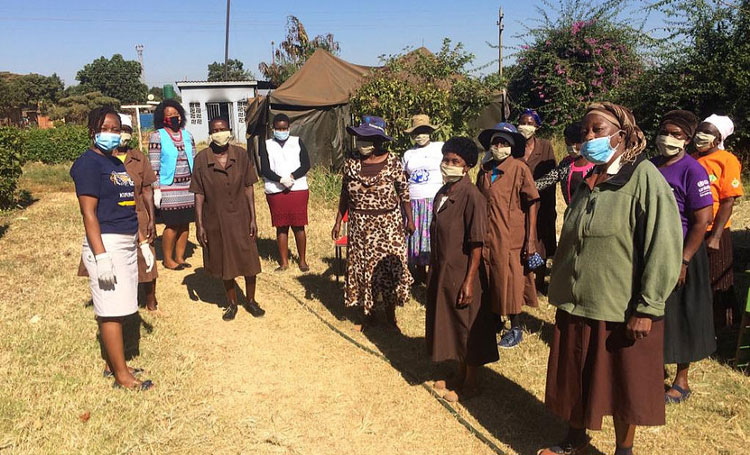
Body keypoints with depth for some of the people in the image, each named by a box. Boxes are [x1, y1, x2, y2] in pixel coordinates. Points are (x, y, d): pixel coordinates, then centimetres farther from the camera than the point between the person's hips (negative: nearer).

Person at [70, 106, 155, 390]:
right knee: (111, 310, -3)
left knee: (116, 309, 14)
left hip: (127, 245, 9)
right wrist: (101, 256, -22)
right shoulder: (88, 163, -9)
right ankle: (121, 375, 5)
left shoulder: (117, 164, 17)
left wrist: (143, 242, 20)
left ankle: (113, 363, 26)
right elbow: (89, 213, -16)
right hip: (106, 244, -9)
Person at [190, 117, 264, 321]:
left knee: (249, 260, 7)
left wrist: (253, 218, -2)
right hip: (215, 221, 0)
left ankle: (251, 301, 28)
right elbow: (199, 194, -4)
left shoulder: (241, 155, -4)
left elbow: (248, 188, 0)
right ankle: (232, 303, 30)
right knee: (225, 263, 12)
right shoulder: (201, 159, -7)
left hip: (240, 218, 1)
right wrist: (199, 225, -6)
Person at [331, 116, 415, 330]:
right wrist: (338, 222, 6)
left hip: (388, 224, -2)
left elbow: (404, 193, -1)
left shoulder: (392, 162, -9)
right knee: (362, 267, 8)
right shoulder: (351, 163, -2)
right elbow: (344, 195, 6)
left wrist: (409, 220, 0)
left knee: (389, 266, 1)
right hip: (360, 225, 2)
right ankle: (368, 314, 25)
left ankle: (390, 315, 18)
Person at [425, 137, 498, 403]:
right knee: (450, 325, 20)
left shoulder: (471, 196, -18)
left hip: (460, 276, -8)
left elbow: (476, 245, -19)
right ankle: (459, 375, 38)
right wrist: (433, 272, 15)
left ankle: (470, 384, 26)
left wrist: (469, 282, -20)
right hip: (441, 274, 8)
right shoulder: (442, 194, 6)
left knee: (467, 330, 8)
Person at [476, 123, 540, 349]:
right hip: (487, 237, 5)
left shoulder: (520, 169, -8)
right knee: (491, 281, 12)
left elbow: (532, 204, -9)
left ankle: (516, 328, 19)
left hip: (511, 237, -4)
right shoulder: (485, 170, 7)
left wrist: (530, 241, -13)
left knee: (511, 282, 3)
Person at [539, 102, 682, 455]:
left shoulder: (645, 178, -13)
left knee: (623, 389, 11)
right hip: (576, 306, 7)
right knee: (576, 381, 18)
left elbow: (664, 248, -18)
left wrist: (647, 308, -19)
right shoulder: (589, 181, 9)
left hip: (623, 313, -6)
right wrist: (560, 291, 16)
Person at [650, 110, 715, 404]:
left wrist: (683, 261, -19)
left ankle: (682, 382, 22)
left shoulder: (692, 171, -14)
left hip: (679, 254, -6)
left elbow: (702, 220, -17)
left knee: (680, 316, 6)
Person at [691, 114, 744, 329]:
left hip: (712, 233, -5)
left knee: (715, 284, 7)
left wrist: (715, 237, -17)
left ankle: (715, 327, 21)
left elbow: (728, 202, -12)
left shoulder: (727, 161, -6)